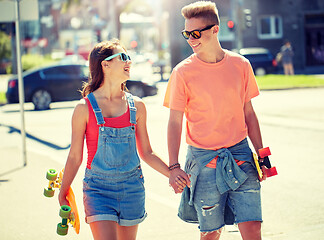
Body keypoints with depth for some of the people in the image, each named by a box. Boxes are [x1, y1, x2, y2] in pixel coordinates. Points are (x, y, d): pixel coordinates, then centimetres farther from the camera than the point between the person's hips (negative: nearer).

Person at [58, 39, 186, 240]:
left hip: (131, 186, 3)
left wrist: (172, 174, 1)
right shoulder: (85, 108, -5)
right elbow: (75, 156, 1)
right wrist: (63, 196, 2)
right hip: (98, 187, -3)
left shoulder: (136, 106, 4)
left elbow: (146, 152, 12)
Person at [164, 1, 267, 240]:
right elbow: (175, 122, -2)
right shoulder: (183, 72, -6)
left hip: (240, 153, 2)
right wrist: (173, 166, -10)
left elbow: (248, 113, 11)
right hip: (203, 158, -2)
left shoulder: (240, 65, 2)